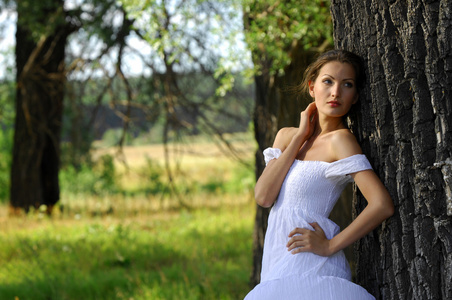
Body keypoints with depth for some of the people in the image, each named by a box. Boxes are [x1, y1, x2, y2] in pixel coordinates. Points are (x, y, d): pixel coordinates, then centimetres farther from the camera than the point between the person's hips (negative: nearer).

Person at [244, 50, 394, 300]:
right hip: (277, 270, 6)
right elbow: (263, 196, -2)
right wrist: (301, 136, -1)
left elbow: (383, 205, -19)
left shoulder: (340, 139, -9)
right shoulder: (287, 136, 12)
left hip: (311, 270, -6)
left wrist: (329, 246, -12)